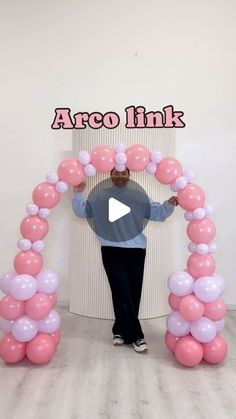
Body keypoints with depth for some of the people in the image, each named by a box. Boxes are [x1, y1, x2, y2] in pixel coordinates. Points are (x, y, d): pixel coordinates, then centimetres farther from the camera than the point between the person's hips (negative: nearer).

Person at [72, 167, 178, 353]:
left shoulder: (139, 197, 9)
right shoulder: (100, 197, 9)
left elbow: (157, 213, 2)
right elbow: (82, 211, 8)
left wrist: (169, 205, -16)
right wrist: (78, 194, -6)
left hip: (135, 250, 2)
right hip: (111, 251, -1)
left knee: (133, 292, 5)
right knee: (122, 292, -4)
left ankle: (121, 331, 23)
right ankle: (135, 335, 6)